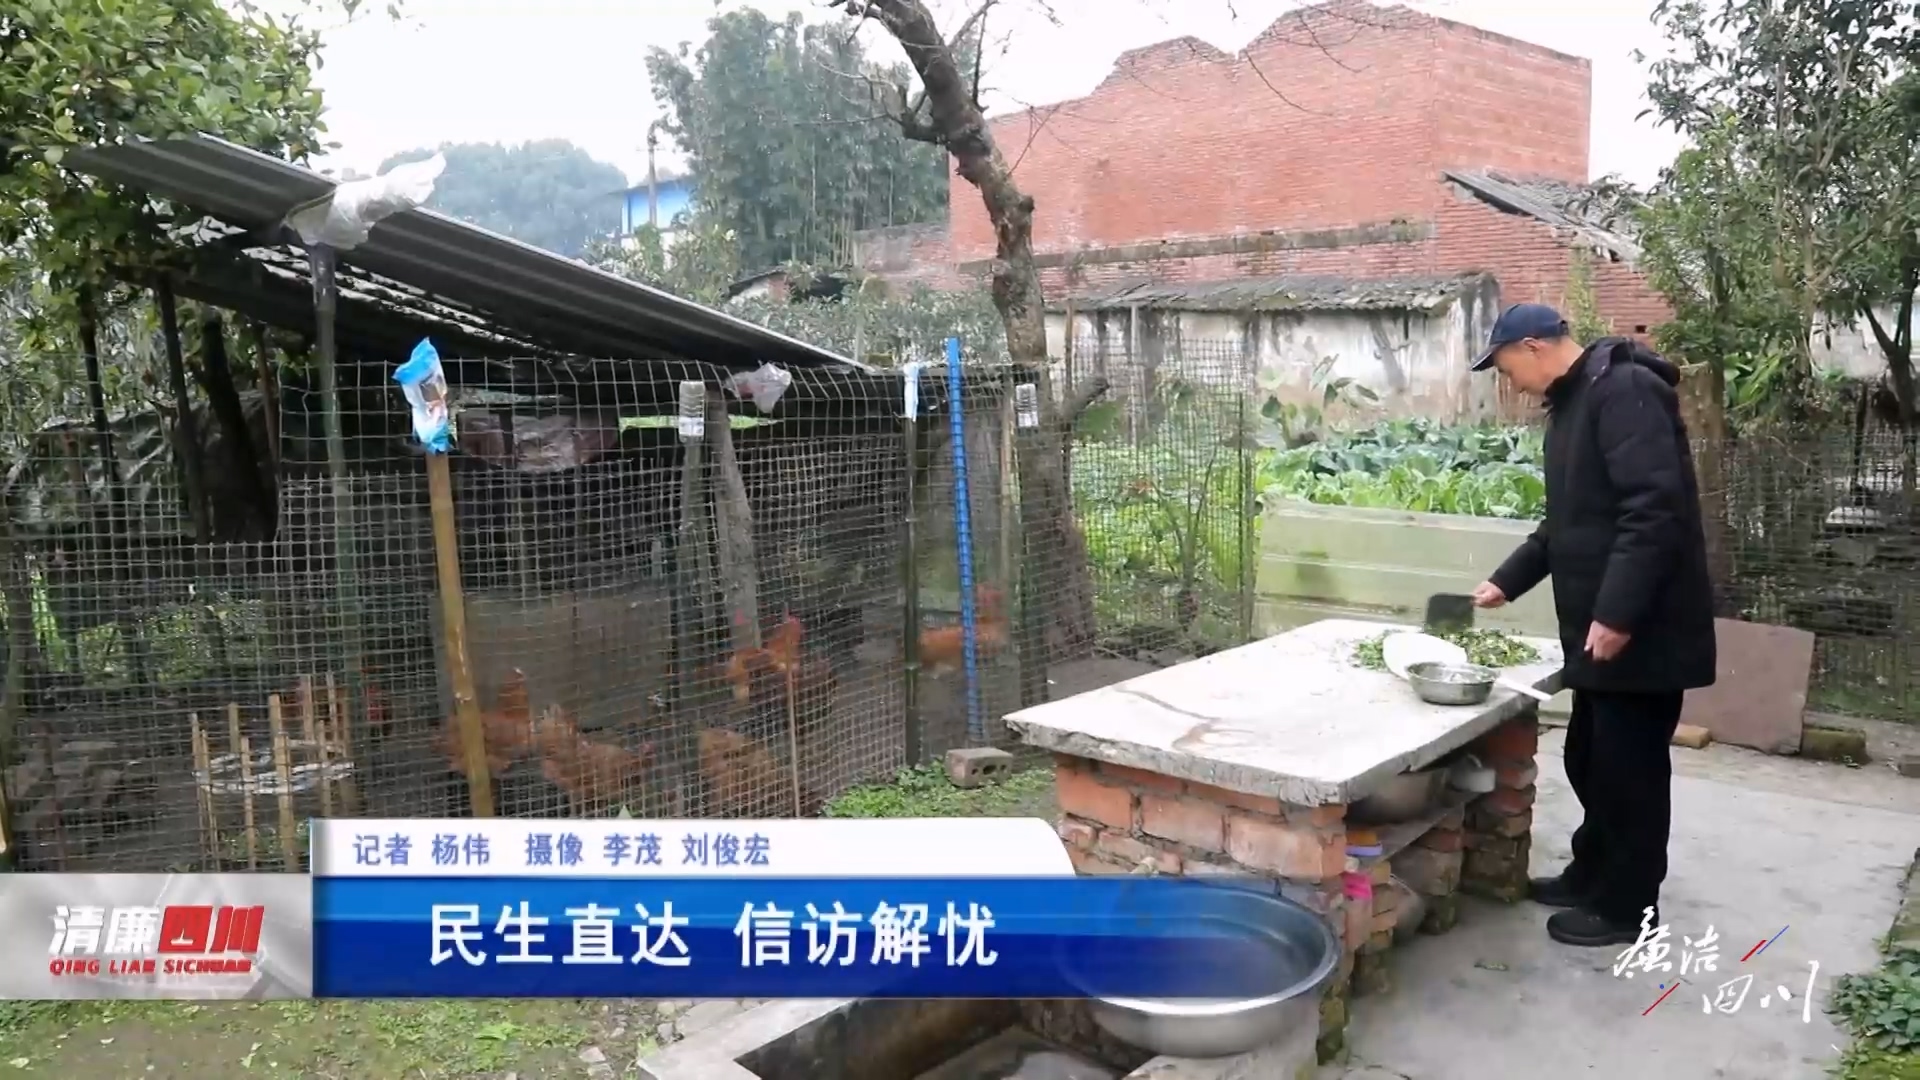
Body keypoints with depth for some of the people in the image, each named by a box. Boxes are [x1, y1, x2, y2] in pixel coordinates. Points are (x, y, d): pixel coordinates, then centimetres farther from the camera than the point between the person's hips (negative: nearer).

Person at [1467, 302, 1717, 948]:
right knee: (1591, 759, 18)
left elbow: (1655, 511, -25)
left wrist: (1617, 613, -26)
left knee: (1630, 767, 2)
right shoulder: (1574, 402, 15)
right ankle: (1591, 876, 33)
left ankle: (1628, 907, 15)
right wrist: (1506, 582, 19)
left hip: (1641, 628, -10)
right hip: (1600, 625, 10)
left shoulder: (1624, 391, -17)